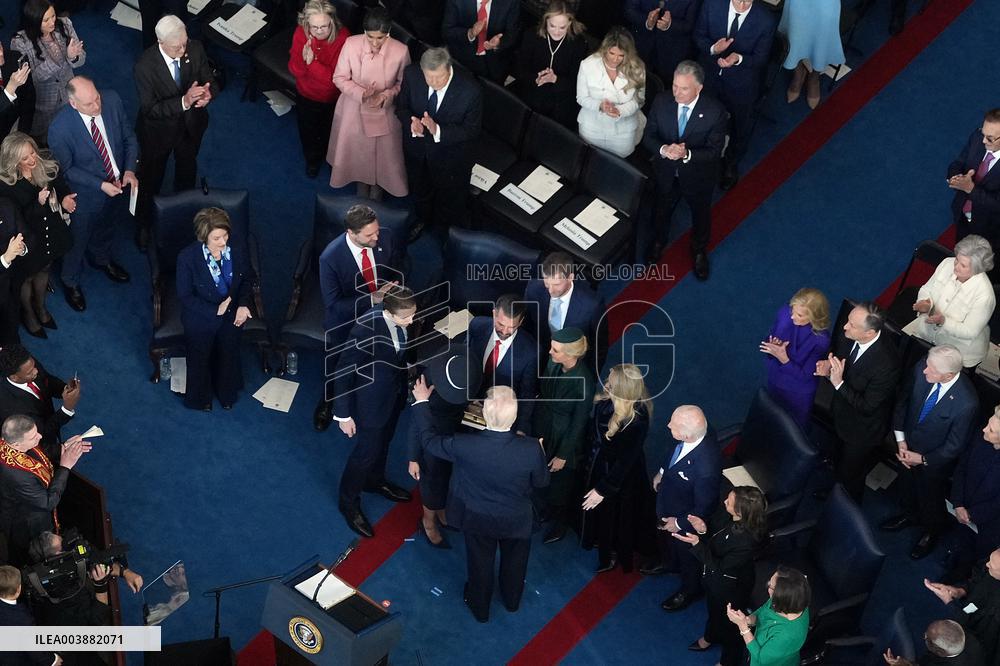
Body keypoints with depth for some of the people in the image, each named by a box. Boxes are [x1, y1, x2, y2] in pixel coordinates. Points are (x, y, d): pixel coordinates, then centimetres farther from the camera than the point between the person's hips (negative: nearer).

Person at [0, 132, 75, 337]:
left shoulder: (47, 166, -16)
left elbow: (63, 188, -3)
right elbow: (17, 219, -26)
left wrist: (65, 200, -27)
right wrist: (38, 203, -41)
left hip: (51, 233, 4)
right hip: (28, 240, -4)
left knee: (44, 269, 29)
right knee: (27, 276, 22)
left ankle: (40, 307, 57)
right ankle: (28, 314, 50)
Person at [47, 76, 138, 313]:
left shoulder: (112, 100, -23)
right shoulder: (60, 128, -34)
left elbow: (129, 137, -7)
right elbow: (66, 169, -19)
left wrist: (130, 170, -19)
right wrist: (101, 185, -25)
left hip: (119, 183, 4)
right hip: (86, 194, -4)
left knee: (106, 228, 34)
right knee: (78, 239, 22)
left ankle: (102, 259, 65)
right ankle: (71, 281, 50)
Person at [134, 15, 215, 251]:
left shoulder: (195, 48, -23)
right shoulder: (145, 65, -34)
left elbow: (209, 80, -8)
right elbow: (149, 109, -30)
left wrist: (208, 93, -34)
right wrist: (184, 102, -44)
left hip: (191, 125, 4)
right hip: (158, 130, -4)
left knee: (187, 172, 30)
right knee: (151, 178, 20)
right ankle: (143, 225, 47)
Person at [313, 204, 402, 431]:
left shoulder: (386, 238, -20)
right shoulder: (331, 258, -33)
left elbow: (397, 273, 0)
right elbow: (333, 304, -27)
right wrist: (372, 299, -34)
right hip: (346, 322, -2)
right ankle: (328, 403, 53)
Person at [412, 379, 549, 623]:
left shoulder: (464, 446, -36)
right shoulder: (531, 449, -36)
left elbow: (429, 440, -16)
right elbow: (541, 482, -15)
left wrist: (420, 402, -4)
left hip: (477, 520, 0)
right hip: (517, 521, 0)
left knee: (480, 563, 28)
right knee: (514, 561, 31)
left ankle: (480, 608, 54)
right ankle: (512, 600, 59)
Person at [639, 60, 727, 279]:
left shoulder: (715, 111, -30)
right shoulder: (661, 102, -21)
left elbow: (714, 151, -25)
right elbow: (648, 137, -12)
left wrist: (687, 154, -42)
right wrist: (664, 149, -34)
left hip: (698, 177, -2)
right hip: (666, 173, 2)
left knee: (700, 215, 25)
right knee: (662, 210, 29)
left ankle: (699, 251, 56)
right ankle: (658, 241, 62)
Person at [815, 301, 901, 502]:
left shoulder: (886, 363, -40)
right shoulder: (849, 338, -22)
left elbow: (867, 407, -31)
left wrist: (839, 383, -39)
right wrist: (828, 369, -21)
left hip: (861, 430, -6)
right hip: (841, 414, 6)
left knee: (850, 473, 19)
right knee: (839, 460, 33)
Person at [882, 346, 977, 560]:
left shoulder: (966, 403, -40)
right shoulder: (921, 368, -27)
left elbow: (955, 446, -23)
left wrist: (922, 460, -15)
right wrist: (900, 439, -10)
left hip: (933, 460, -4)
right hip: (908, 445, 4)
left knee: (930, 498, 25)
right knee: (907, 484, 32)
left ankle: (931, 533, 56)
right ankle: (910, 514, 65)